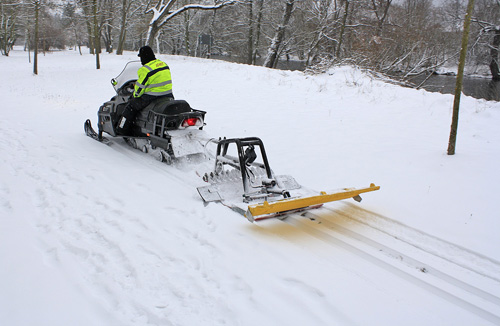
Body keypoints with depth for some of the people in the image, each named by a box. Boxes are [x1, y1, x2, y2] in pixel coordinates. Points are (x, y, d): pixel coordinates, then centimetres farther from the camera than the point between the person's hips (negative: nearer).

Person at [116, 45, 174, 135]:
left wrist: (135, 96, 8)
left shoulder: (146, 69, -15)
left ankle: (122, 129, 8)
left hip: (152, 99, -8)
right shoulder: (164, 64, 10)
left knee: (131, 106, 6)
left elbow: (140, 87, -12)